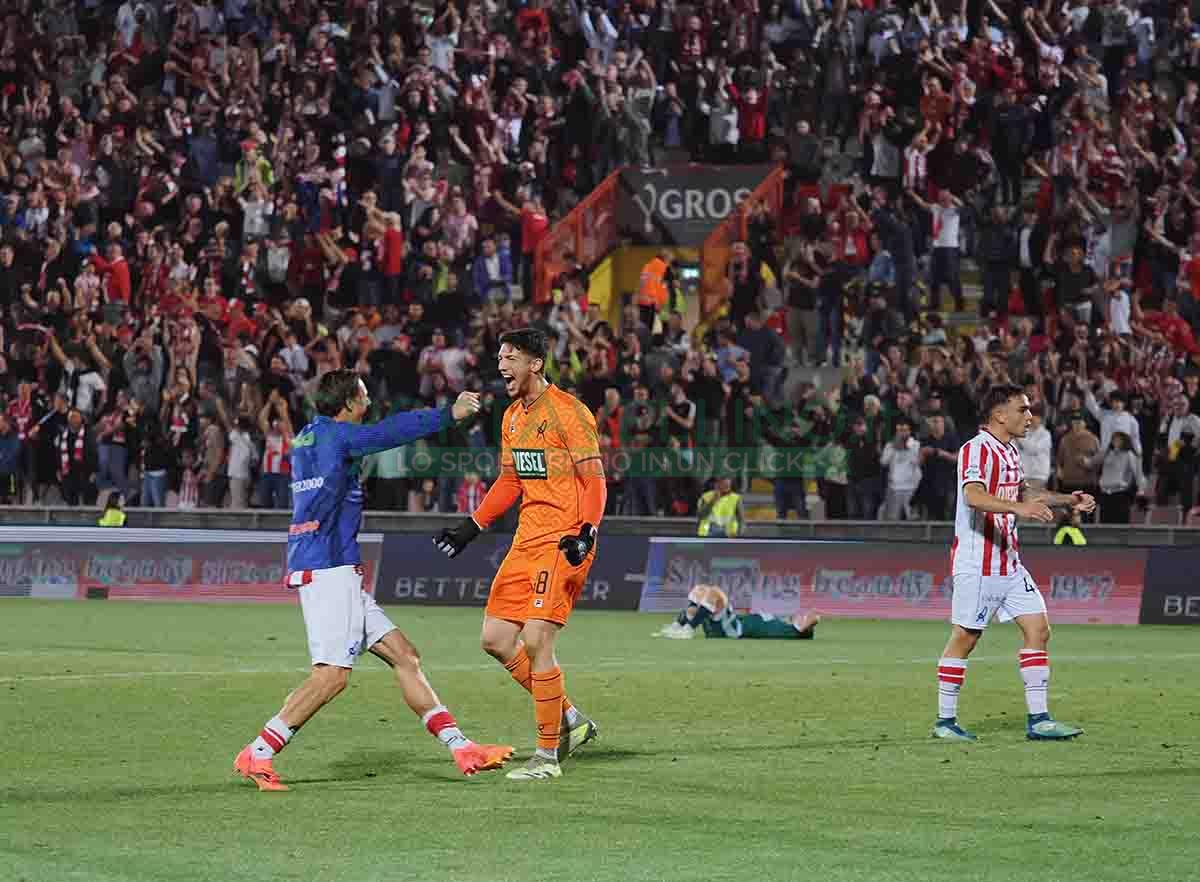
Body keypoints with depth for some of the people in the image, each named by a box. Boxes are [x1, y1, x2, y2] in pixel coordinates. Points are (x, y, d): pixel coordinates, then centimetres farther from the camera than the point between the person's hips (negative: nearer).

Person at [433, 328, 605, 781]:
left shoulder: (567, 411, -11)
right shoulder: (513, 416, 15)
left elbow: (594, 479, -13)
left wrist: (586, 532, -26)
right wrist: (470, 528, 20)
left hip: (563, 543, -9)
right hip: (527, 540, 9)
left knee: (535, 641, -15)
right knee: (495, 638, 6)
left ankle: (548, 755, -7)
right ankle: (570, 719, 19)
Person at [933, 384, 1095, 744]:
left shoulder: (1010, 451, 15)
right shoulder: (977, 449, -15)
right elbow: (973, 496, -32)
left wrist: (1067, 499, 26)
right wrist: (1019, 508, -44)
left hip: (1009, 563, 9)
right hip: (976, 563, -9)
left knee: (1038, 628, 2)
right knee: (964, 638, -2)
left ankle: (1038, 720, 3)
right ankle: (945, 721, 7)